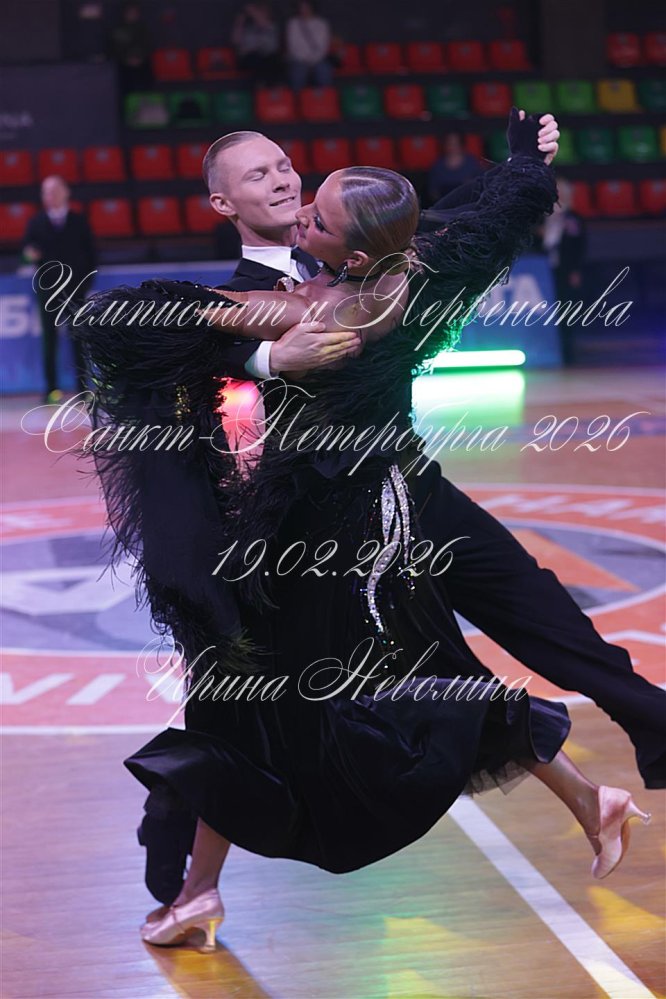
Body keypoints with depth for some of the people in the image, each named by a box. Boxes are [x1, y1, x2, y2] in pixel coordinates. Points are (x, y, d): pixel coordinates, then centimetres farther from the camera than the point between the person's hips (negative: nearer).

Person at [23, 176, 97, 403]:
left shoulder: (78, 221, 6)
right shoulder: (36, 222, 7)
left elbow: (90, 252, 6)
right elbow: (28, 246, 3)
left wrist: (87, 279, -3)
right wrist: (30, 253, -20)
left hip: (75, 286, 0)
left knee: (78, 338, 2)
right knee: (49, 339, 0)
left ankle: (82, 388, 5)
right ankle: (51, 389, 1)